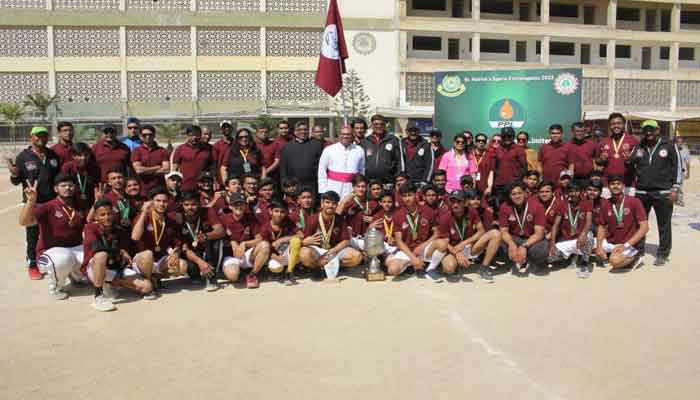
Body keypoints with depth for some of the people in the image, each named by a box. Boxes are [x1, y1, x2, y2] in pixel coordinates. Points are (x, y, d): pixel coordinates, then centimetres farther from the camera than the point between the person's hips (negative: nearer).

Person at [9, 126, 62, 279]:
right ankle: (32, 265, 15)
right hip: (32, 202, -4)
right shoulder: (23, 156, -5)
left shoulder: (53, 155, 8)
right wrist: (14, 174, -25)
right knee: (32, 235, 5)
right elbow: (16, 181, -4)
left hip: (52, 201, 4)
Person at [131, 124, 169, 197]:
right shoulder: (136, 151, 5)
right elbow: (138, 170, -8)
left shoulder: (162, 151, 8)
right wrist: (158, 168, -1)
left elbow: (167, 169, -2)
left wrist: (146, 171, -5)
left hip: (160, 189, 1)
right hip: (143, 190, -1)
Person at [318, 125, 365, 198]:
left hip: (352, 190, 1)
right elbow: (322, 171, 4)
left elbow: (362, 171, 13)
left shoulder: (359, 151, 7)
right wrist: (323, 191, -1)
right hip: (333, 190, -1)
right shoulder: (329, 150, 3)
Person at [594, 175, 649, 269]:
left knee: (615, 261, -33)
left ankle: (634, 258, -1)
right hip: (610, 242, 5)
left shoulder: (634, 202, -10)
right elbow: (602, 227, 7)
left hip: (630, 244, -5)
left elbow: (644, 227, -13)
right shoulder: (605, 204, 2)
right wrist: (599, 246, -10)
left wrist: (626, 245, -21)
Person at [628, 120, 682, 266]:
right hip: (641, 193, 4)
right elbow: (631, 166, 19)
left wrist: (675, 189, -8)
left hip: (663, 193, -3)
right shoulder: (638, 147, 9)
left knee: (664, 225, 2)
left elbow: (678, 167, -2)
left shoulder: (669, 146, -1)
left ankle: (662, 254, 12)